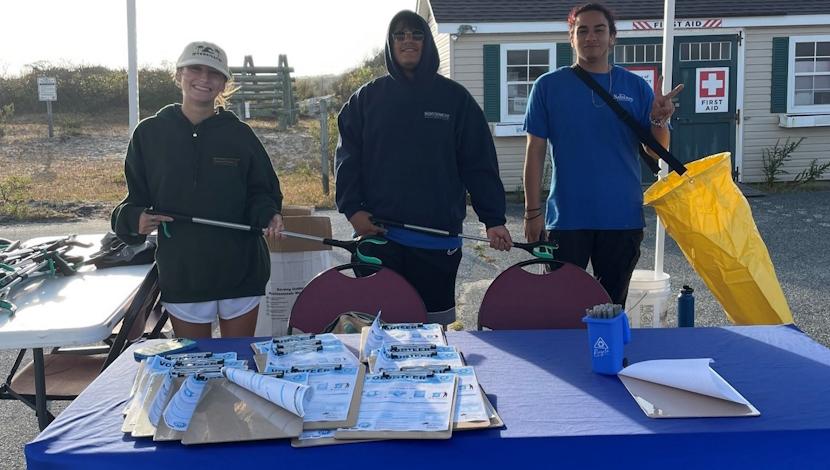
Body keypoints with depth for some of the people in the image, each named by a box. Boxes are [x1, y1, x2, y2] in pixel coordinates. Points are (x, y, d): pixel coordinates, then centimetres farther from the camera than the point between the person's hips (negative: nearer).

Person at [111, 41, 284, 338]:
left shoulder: (239, 134, 0)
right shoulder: (149, 133, 1)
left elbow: (261, 193, 5)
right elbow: (135, 200, 6)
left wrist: (267, 215, -17)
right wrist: (135, 219, -16)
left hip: (240, 273, 0)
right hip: (182, 277, 0)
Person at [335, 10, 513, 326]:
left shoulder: (454, 97, 7)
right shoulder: (366, 98, 10)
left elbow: (479, 163, 4)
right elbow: (348, 158, 5)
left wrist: (494, 219, -2)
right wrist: (352, 208, -8)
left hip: (438, 237, 0)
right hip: (378, 235, 1)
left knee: (434, 321, 6)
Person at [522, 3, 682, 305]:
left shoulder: (635, 87, 4)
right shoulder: (549, 86, 0)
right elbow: (535, 152, 0)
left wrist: (659, 120, -17)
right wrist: (533, 211, -5)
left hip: (623, 219, 2)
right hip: (566, 218, -2)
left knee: (612, 308, 13)